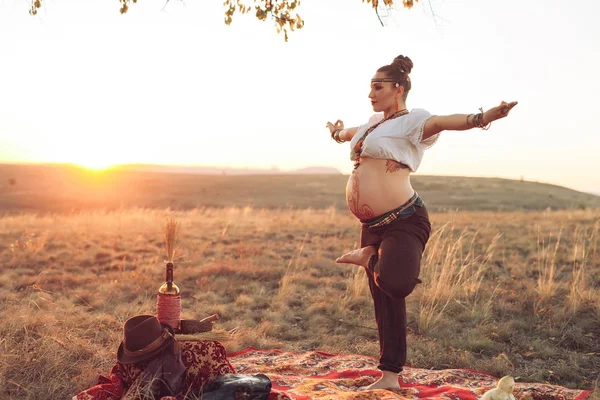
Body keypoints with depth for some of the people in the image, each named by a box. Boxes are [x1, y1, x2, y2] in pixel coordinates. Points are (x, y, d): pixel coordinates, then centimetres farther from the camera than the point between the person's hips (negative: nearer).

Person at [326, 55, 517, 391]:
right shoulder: (375, 122, 18)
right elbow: (354, 133, 42)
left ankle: (369, 258, 2)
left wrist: (482, 118, -44)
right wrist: (338, 131, 62)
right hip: (372, 225, 8)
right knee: (384, 300, 10)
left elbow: (443, 122, -25)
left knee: (394, 284, -33)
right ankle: (390, 375, 19)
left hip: (405, 221, -8)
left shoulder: (411, 120, -6)